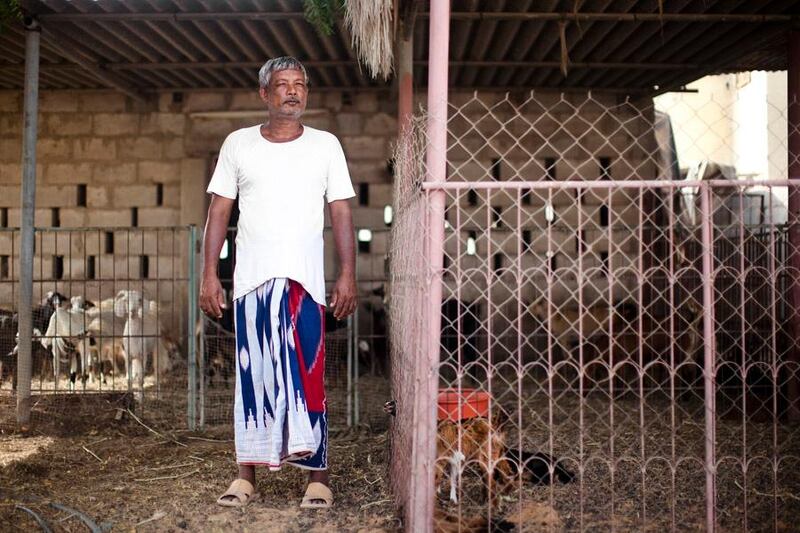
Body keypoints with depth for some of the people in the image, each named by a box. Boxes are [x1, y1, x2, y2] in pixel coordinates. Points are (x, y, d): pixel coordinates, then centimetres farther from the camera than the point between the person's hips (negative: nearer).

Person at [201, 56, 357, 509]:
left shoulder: (326, 145, 6)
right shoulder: (239, 144, 8)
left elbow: (341, 213, 4)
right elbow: (220, 211, 8)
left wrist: (348, 275, -5)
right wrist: (210, 274, 0)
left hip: (306, 281, -1)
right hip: (252, 280, 1)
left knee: (307, 377, -1)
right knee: (253, 377, 5)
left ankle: (318, 477, 4)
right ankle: (247, 476, 13)